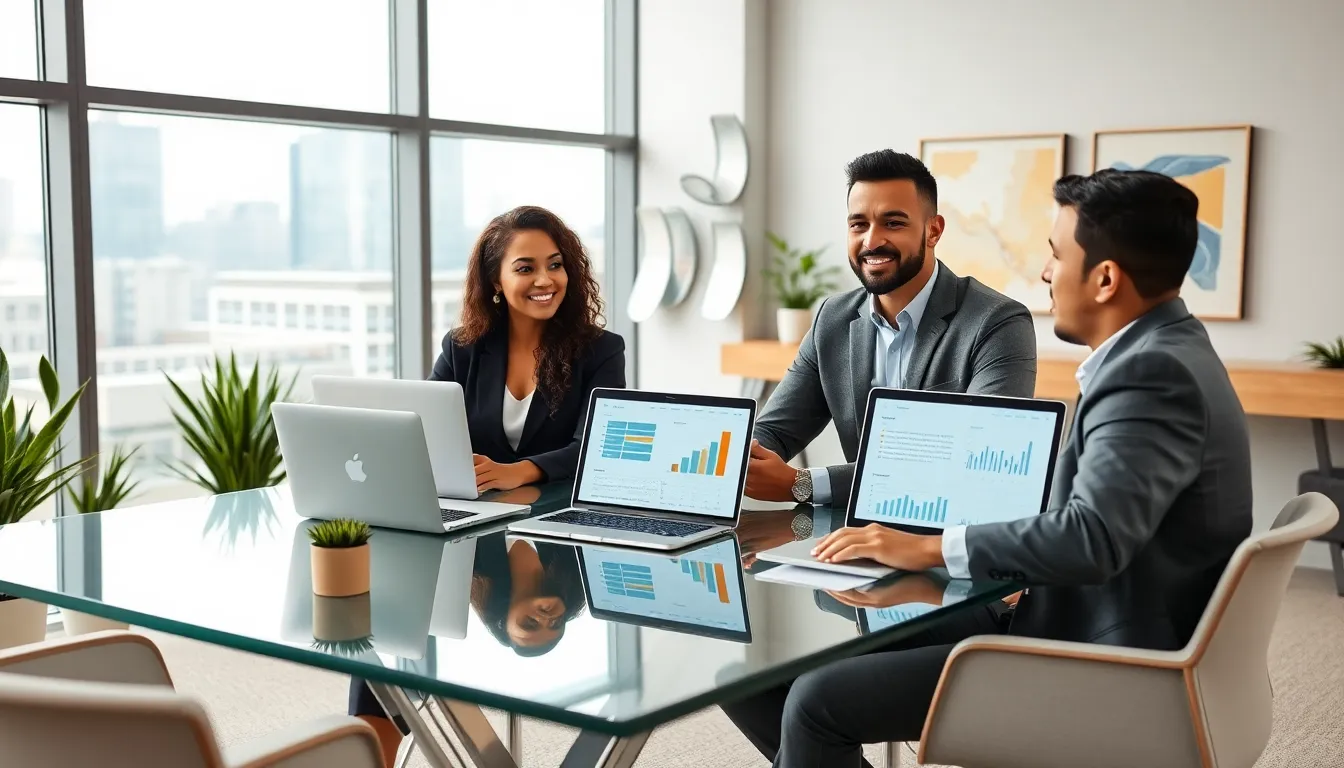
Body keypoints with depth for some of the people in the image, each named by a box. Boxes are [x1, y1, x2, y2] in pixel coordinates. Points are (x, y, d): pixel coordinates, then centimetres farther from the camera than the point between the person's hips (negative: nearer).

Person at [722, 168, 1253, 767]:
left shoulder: (1155, 373, -21)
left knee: (819, 698, -15)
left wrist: (929, 548, -23)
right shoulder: (1158, 350, 10)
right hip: (1075, 625, 10)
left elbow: (1091, 536, -32)